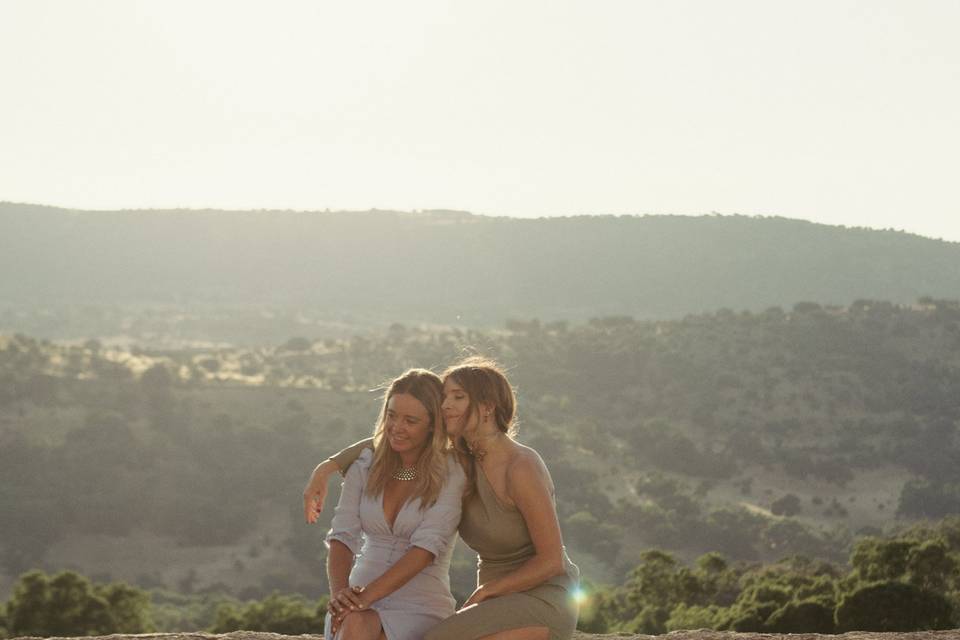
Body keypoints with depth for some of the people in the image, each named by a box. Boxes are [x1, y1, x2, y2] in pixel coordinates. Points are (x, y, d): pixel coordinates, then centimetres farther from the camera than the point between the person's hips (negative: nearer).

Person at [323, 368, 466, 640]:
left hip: (421, 610, -3)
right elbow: (342, 536, -3)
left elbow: (426, 548, -16)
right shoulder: (364, 467, 7)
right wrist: (340, 593, -25)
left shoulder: (449, 474, -5)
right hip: (364, 605, 3)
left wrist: (368, 595, -28)